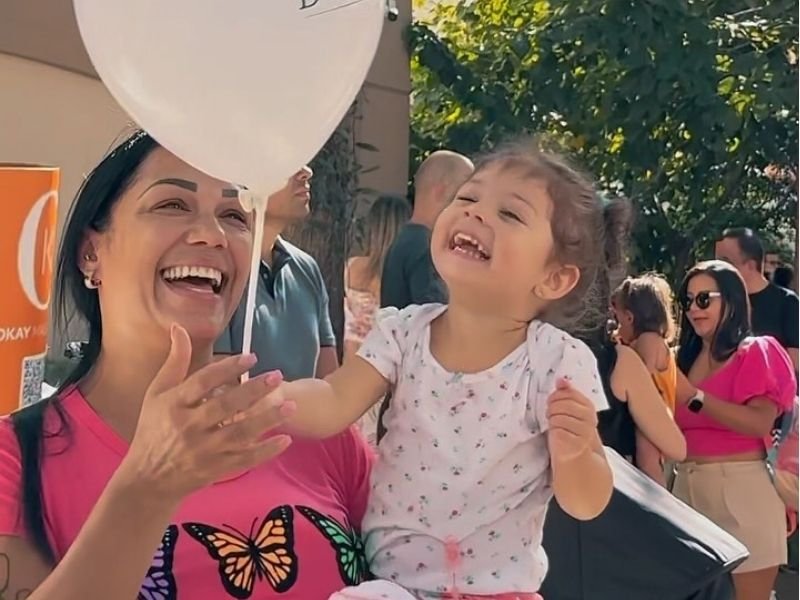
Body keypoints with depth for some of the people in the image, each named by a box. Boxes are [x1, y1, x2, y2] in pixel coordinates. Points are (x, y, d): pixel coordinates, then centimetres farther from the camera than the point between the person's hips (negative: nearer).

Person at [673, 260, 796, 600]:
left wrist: (694, 396, -20)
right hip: (688, 489, 6)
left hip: (742, 490, -5)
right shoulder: (685, 359, 14)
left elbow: (761, 423, -18)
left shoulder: (755, 352, -2)